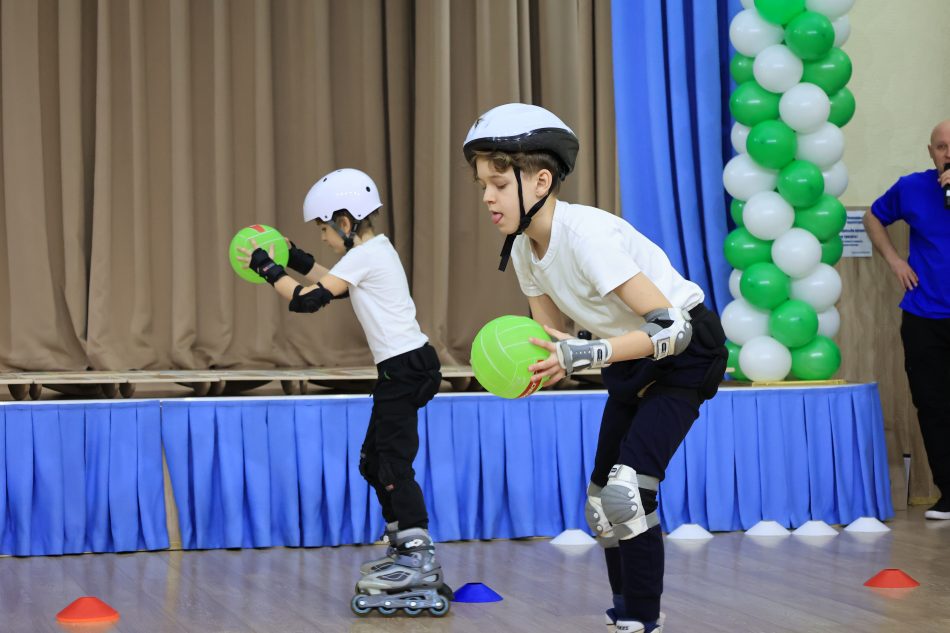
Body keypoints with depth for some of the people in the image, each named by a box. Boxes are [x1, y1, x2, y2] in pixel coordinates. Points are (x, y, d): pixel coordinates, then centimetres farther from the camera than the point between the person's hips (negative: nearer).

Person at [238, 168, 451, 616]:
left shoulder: (364, 257, -15)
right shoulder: (375, 251, 14)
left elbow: (306, 300, -18)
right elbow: (333, 285, 30)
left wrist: (267, 268, -7)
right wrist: (295, 260, 22)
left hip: (403, 367, -10)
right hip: (401, 366, 10)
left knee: (393, 462, -9)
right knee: (374, 461, 14)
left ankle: (420, 561, -8)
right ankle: (404, 550, 20)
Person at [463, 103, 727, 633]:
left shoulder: (586, 235, -31)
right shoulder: (523, 248, -6)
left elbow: (673, 328, -33)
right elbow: (553, 336, 4)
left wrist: (587, 354, -40)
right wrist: (530, 365, -19)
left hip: (687, 351, -9)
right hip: (632, 363, 9)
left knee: (627, 491, -21)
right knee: (603, 499, 9)